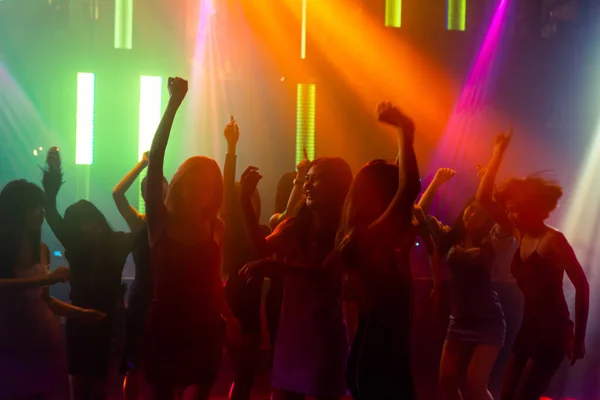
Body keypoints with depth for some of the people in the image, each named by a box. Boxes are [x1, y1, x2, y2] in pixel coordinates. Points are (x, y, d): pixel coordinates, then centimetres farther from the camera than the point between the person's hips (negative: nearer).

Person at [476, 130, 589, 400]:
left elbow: (582, 287, -13)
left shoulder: (554, 240, -14)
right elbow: (484, 198, 3)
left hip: (553, 333, -7)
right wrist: (499, 152, -1)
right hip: (528, 330, 7)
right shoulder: (520, 235, 6)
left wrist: (578, 338, -10)